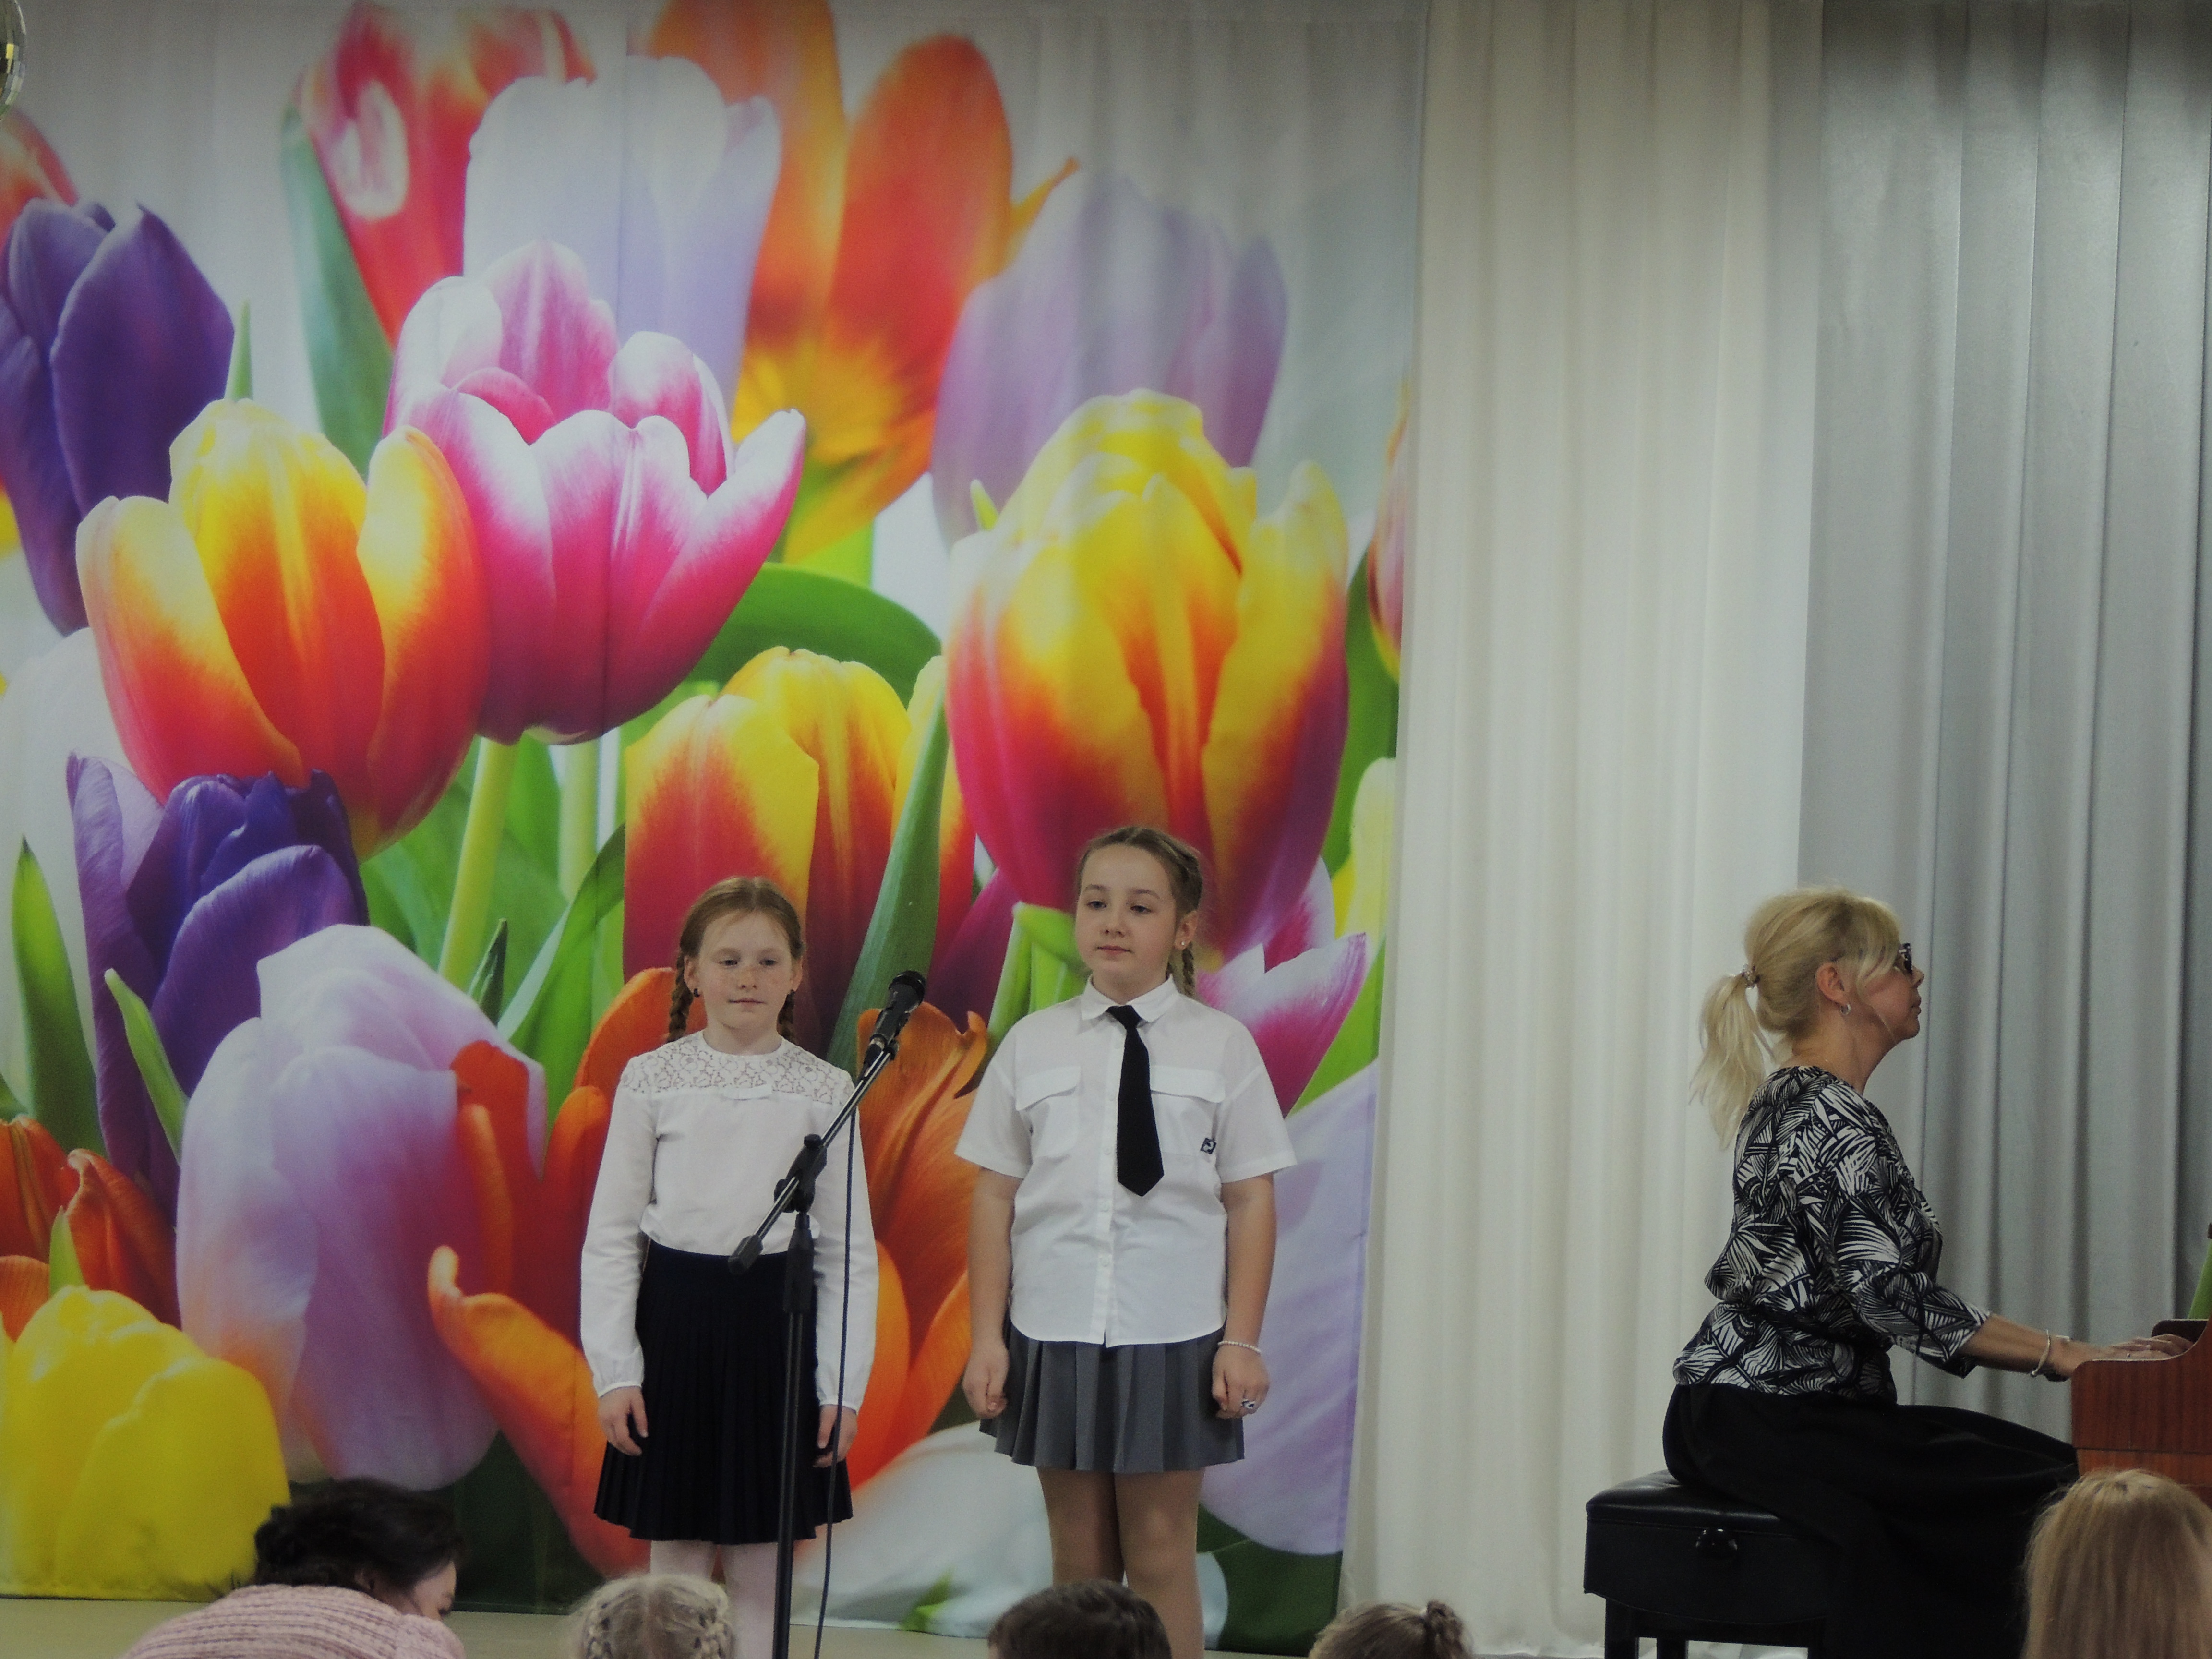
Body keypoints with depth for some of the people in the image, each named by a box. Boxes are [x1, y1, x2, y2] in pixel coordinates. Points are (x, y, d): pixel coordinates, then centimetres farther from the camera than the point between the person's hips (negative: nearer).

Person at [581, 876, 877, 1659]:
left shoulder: (825, 1090, 2)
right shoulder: (651, 1081, 0)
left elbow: (850, 1248, 3)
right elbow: (610, 1235, 2)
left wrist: (843, 1385, -2)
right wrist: (615, 1372, -4)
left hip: (779, 1323, 0)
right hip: (676, 1320, 0)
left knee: (762, 1577, 6)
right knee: (677, 1568, 6)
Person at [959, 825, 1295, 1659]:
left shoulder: (1220, 1046, -1)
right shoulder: (1032, 1045, 3)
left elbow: (1251, 1201, -1)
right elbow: (994, 1196, 4)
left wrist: (1242, 1341, -6)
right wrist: (987, 1337, -1)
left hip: (1172, 1338, -2)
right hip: (1055, 1332, 2)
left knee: (1161, 1555, 3)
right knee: (1079, 1560, 9)